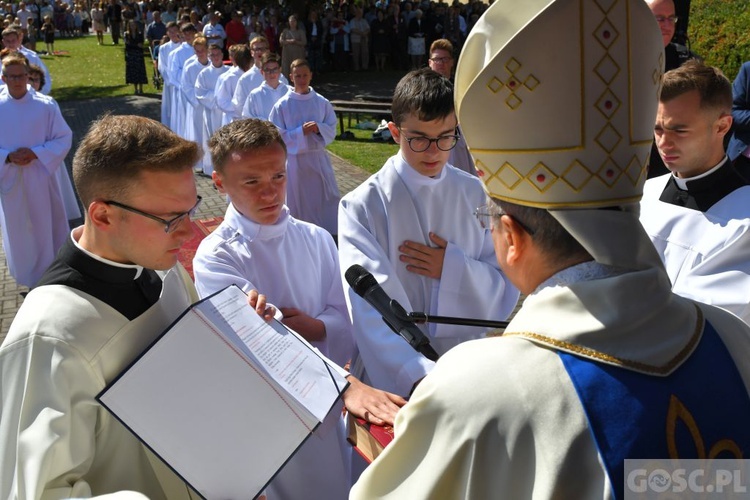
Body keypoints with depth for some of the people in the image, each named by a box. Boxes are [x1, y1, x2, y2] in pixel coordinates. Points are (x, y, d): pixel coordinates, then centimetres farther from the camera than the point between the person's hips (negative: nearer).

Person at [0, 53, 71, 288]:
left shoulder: (46, 105, -8)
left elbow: (64, 138, -5)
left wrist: (36, 153, -18)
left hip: (40, 177, -2)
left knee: (47, 226, 8)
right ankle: (26, 275, 31)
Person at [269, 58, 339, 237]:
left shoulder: (322, 102, 0)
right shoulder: (282, 105, -7)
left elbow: (332, 129, 4)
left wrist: (319, 129, -17)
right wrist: (300, 132, -19)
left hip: (319, 159, 2)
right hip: (295, 160, -2)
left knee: (328, 199, 7)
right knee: (298, 202, 7)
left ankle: (332, 235, 20)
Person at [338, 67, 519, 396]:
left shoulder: (476, 196, 4)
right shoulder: (362, 206, -8)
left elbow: (506, 291, 6)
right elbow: (370, 309, -20)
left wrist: (454, 268, -13)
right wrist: (420, 376, -34)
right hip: (393, 376, -2)